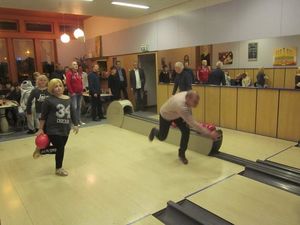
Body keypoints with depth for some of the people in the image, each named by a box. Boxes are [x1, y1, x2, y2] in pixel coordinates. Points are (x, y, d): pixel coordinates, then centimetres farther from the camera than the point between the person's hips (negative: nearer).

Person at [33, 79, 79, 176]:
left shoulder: (68, 99, 6)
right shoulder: (49, 100, -9)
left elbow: (72, 112, 11)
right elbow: (43, 116, -6)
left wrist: (75, 124, 6)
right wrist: (41, 129, -6)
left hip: (65, 128, 6)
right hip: (53, 129, -5)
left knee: (60, 148, 10)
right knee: (59, 148, -5)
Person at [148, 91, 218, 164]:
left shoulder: (188, 95, -26)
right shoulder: (181, 105, -48)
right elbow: (193, 123, -50)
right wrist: (209, 133, -49)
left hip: (177, 114, 6)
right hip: (165, 115, -6)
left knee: (186, 131, -13)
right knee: (162, 137, 11)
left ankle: (181, 154, 4)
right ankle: (154, 131, 49)